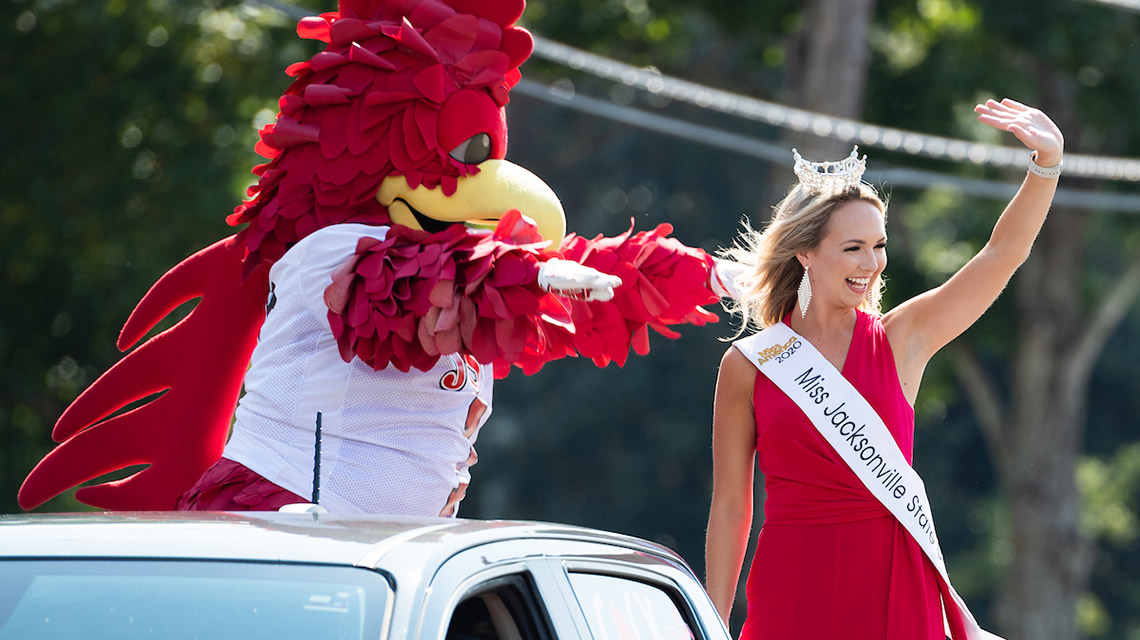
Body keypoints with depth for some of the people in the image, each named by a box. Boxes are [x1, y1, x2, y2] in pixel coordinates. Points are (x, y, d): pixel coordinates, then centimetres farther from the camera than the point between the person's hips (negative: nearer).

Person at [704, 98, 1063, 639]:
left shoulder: (900, 340, 6)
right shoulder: (747, 366, 2)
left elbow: (1004, 251, -3)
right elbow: (729, 508, 6)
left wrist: (1048, 161, -17)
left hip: (896, 592, 1)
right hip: (794, 591, -1)